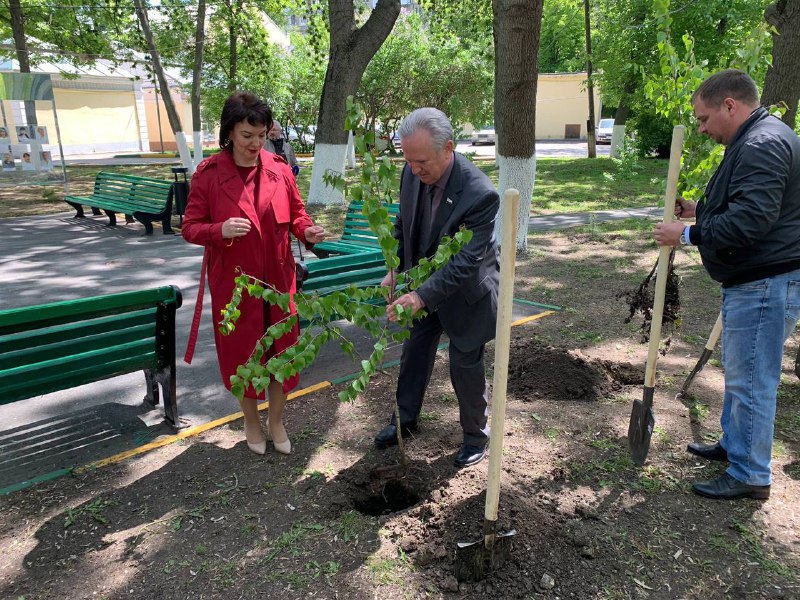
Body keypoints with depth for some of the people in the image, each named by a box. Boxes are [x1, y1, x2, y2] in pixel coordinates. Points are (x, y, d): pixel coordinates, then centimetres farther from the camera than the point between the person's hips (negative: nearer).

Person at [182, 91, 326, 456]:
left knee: (281, 350, 12)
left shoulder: (279, 169, -2)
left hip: (278, 279, 2)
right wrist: (221, 230, -27)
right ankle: (252, 423, 37)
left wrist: (308, 231, -13)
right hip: (234, 282, -2)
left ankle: (277, 422, 34)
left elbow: (296, 214, 9)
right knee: (241, 353, 13)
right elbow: (190, 227, -6)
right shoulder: (208, 174, -9)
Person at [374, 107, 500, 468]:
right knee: (414, 353, 18)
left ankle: (476, 435, 31)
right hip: (422, 282, 6)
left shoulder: (480, 194, -32)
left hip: (464, 292, -6)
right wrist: (395, 269, -4)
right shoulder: (412, 174, -13)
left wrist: (422, 296, -39)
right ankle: (405, 418, 39)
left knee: (466, 365, 7)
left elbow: (467, 260, -33)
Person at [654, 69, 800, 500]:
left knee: (750, 381, -2)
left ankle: (750, 476, 12)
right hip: (752, 281, 11)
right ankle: (733, 445, 38)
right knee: (740, 373, 21)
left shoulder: (762, 145, -19)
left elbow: (749, 221, -28)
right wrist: (699, 211, 12)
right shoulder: (757, 139, 16)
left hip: (765, 285, -11)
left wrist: (688, 234, -19)